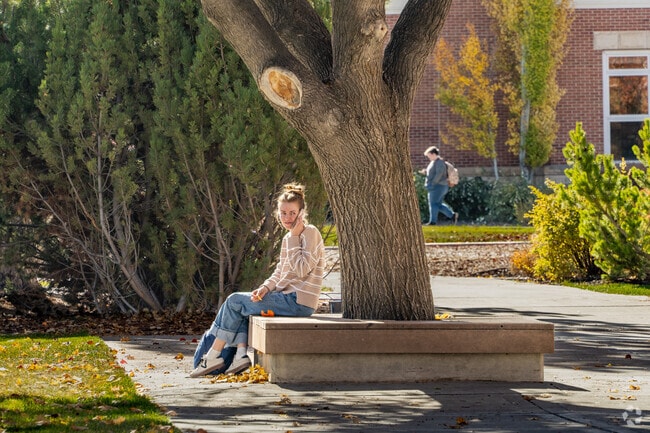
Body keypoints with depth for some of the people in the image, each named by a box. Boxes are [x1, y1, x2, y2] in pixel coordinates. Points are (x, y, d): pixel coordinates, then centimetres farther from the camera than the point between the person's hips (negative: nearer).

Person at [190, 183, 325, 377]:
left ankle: (213, 356, 0)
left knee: (234, 301, -7)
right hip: (287, 297, 10)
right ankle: (241, 355, -3)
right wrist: (265, 288, -3)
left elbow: (301, 270, -21)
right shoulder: (289, 238, 16)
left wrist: (294, 237, -16)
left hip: (298, 302, -10)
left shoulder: (310, 233, -11)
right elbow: (279, 273, 16)